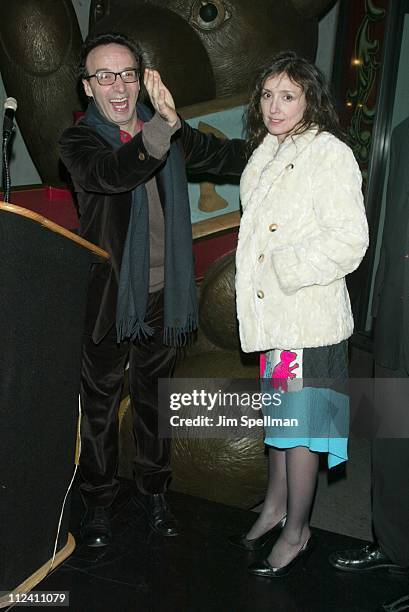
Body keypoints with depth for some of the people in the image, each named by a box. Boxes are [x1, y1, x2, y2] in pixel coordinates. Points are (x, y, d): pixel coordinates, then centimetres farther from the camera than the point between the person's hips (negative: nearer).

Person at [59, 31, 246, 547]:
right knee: (100, 399, 9)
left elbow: (223, 157, 22)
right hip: (108, 295, -3)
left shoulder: (171, 133, 6)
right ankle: (98, 500, 29)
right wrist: (163, 126, -43)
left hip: (163, 293, 4)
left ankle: (153, 491, 36)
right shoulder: (78, 141, -7)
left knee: (155, 394, 16)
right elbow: (112, 172, -30)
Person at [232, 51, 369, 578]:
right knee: (278, 412, 18)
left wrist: (286, 269, -17)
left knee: (299, 422, 2)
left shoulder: (330, 154, -11)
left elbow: (350, 239, -18)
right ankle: (275, 506, 36)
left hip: (309, 316, -8)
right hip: (273, 313, 8)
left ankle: (296, 532, 19)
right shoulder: (267, 155, 14)